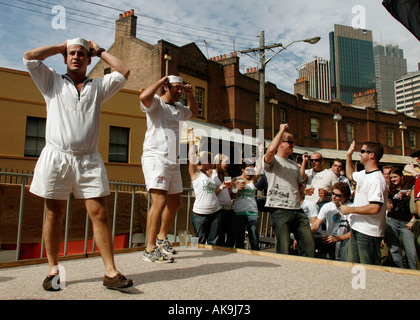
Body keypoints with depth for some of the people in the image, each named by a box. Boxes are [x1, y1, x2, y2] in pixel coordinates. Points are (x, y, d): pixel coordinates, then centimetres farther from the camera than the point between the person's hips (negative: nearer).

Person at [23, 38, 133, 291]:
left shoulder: (98, 86, 18)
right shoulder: (52, 81, 18)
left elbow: (124, 72, 8)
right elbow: (29, 57, 7)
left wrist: (99, 50, 18)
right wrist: (60, 47, 17)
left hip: (89, 160, 0)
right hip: (56, 158, 0)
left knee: (100, 214, -6)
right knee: (54, 215, 4)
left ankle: (111, 272, -4)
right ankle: (53, 270, 16)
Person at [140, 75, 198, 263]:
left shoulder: (179, 107, 21)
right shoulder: (156, 103, -1)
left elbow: (194, 112, 39)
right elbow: (144, 96, -24)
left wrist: (190, 95, 23)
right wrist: (162, 80, -9)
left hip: (173, 162, 9)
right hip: (155, 158, -9)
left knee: (175, 203, 15)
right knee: (159, 202, -19)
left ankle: (162, 237, 33)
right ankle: (150, 249, -13)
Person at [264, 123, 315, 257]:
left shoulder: (294, 165, 24)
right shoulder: (272, 161, 1)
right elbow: (271, 150, -22)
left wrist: (302, 194, 12)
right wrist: (282, 130, -10)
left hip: (297, 211, 7)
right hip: (280, 211, -6)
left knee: (309, 247, 5)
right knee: (283, 252, -4)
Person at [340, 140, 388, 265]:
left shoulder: (376, 179, -21)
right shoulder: (363, 174, 10)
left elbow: (375, 208, -30)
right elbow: (350, 175, 35)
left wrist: (350, 209, -19)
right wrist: (348, 156, 25)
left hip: (369, 233, -10)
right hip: (357, 229, 10)